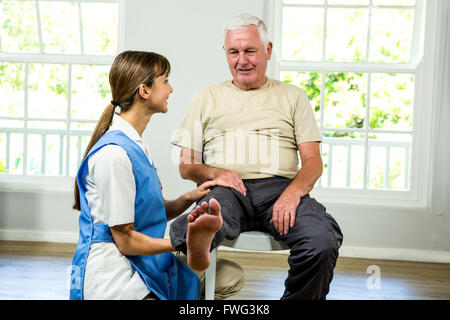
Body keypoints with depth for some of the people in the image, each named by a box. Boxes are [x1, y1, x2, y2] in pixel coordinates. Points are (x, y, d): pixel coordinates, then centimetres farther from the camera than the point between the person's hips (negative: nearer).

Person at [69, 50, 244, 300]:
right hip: (111, 277, -9)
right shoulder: (114, 153, -19)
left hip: (144, 267, 9)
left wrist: (189, 198, -2)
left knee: (232, 277, 5)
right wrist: (187, 243, -12)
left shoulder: (137, 145, 12)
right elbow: (125, 240, -17)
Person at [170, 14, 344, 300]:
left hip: (279, 187, 3)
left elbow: (313, 161, 11)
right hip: (226, 189, -2)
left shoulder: (292, 96, 22)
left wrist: (294, 191, -12)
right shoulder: (207, 98, 23)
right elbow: (186, 166, 17)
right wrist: (215, 173, -7)